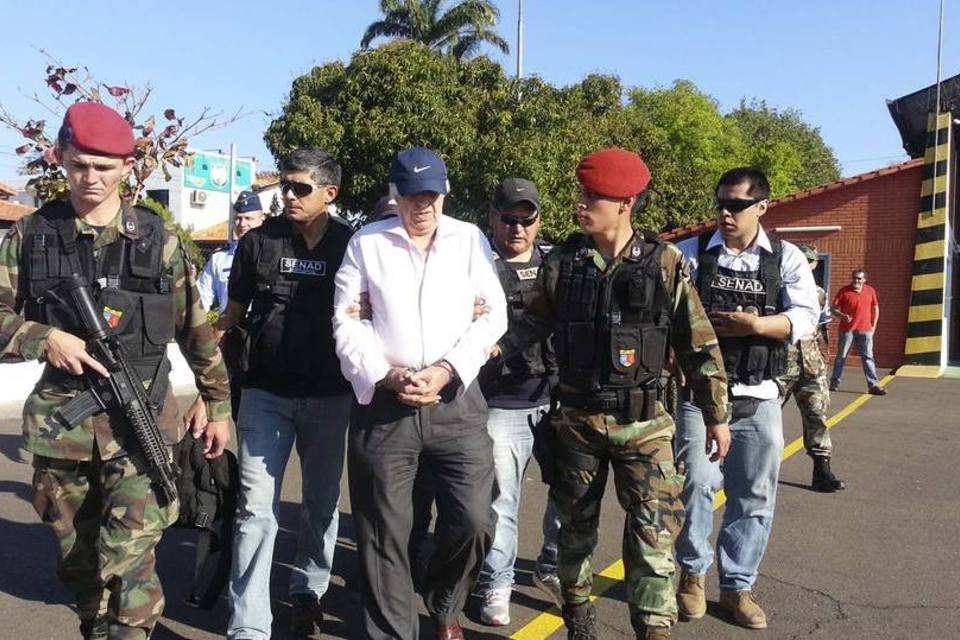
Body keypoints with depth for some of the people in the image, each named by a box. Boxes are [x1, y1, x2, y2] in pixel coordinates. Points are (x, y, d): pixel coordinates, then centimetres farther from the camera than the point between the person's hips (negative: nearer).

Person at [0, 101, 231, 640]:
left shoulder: (158, 237, 2)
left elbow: (195, 327, 7)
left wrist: (218, 403, 8)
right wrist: (44, 338, -16)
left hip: (142, 420, -2)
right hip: (61, 423, 2)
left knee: (128, 566, -9)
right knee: (77, 562, 16)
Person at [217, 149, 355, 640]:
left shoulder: (351, 245, 0)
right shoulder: (259, 241, 1)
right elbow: (233, 314, 9)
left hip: (329, 395, 1)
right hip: (266, 392, 0)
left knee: (322, 501, 14)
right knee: (256, 507, -2)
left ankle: (308, 591, 36)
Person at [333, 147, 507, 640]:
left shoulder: (471, 240, 8)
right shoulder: (366, 242, 6)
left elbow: (492, 315, 3)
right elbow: (347, 320, 4)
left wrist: (447, 370, -9)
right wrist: (384, 378, -10)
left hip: (456, 401, 1)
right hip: (383, 402, 0)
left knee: (474, 522, 1)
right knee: (383, 533, 6)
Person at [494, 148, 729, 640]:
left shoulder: (665, 263, -6)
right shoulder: (561, 262, -1)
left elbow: (698, 343, -1)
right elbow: (537, 320, 10)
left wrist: (716, 414, 1)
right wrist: (497, 346, -8)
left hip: (643, 421, -2)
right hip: (576, 418, 2)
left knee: (654, 531, -6)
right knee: (575, 525, 15)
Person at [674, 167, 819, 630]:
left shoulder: (786, 258, 6)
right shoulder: (690, 253, 3)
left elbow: (806, 315, -2)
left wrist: (755, 325, -18)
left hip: (758, 397, 2)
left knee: (756, 496, 7)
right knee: (697, 483, -6)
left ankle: (737, 586, 23)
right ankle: (692, 571, 18)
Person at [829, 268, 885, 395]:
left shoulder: (871, 291, 6)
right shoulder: (844, 291, -1)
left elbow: (875, 308, 16)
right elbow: (834, 308, 0)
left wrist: (873, 326, 8)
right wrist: (843, 316, -19)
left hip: (865, 330, 1)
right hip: (846, 329, -1)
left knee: (868, 357, -1)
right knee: (841, 356, 6)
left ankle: (873, 385, -1)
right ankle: (835, 382, 15)